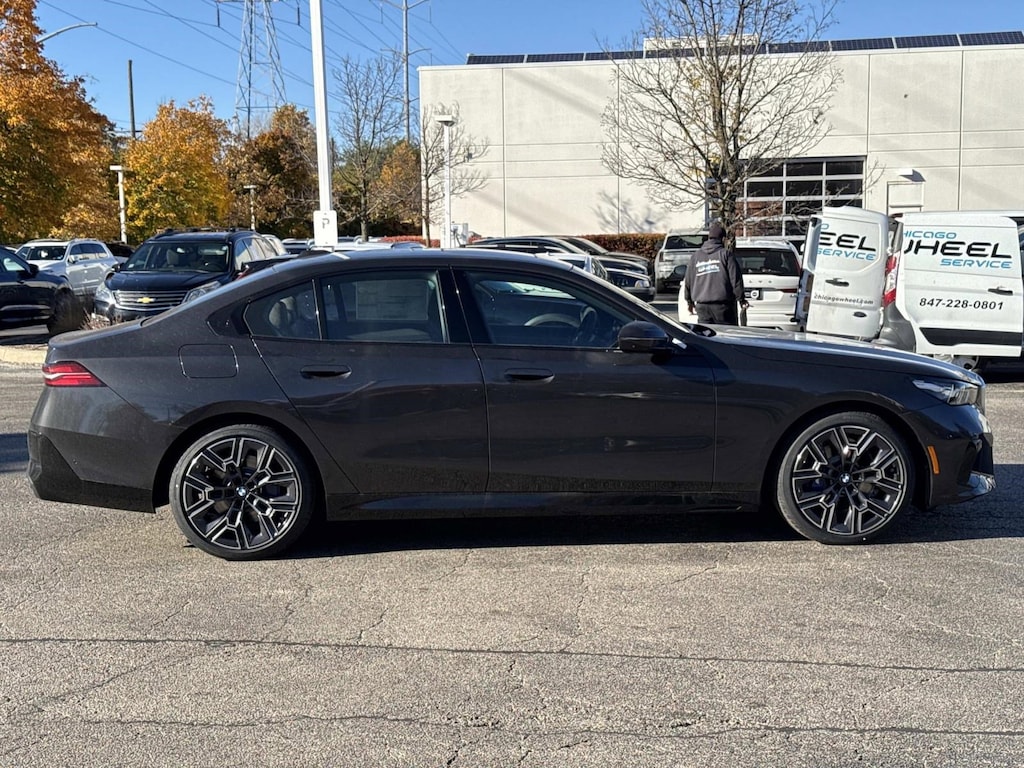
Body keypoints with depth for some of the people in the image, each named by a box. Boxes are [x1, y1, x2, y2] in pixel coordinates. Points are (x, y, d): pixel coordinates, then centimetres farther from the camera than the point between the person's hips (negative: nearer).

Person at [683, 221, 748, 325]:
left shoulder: (696, 256, 11)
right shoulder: (726, 254, -3)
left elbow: (688, 280, 15)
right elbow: (735, 279, -6)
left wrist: (689, 301, 25)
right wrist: (741, 299, 0)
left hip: (702, 305, 4)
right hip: (722, 304, -4)